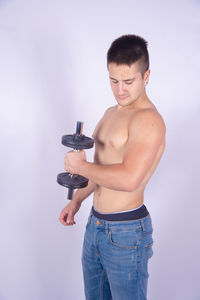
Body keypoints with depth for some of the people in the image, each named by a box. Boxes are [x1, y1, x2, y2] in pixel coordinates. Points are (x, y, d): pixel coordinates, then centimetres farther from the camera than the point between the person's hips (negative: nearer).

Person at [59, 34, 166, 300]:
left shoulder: (148, 121, -20)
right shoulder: (111, 113, 10)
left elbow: (129, 179, -32)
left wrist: (80, 167, -19)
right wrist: (77, 200, 21)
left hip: (126, 231, -8)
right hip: (95, 225, 9)